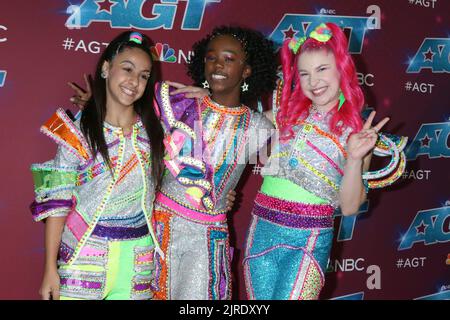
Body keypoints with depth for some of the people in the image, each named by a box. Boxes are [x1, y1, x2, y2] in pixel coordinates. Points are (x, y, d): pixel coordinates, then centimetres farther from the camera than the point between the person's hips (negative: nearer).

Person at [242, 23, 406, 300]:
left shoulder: (357, 133, -3)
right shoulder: (288, 113, 3)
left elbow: (349, 207, -5)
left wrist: (355, 159, -19)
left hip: (309, 240, -3)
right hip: (262, 230, 3)